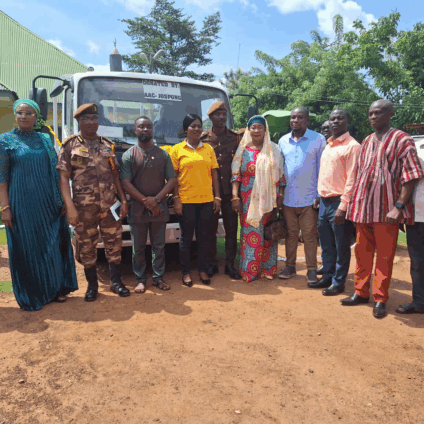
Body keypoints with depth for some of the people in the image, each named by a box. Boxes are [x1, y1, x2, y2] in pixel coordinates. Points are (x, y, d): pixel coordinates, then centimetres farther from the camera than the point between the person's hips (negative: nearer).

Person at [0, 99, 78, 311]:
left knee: (54, 245, 10)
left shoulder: (45, 139, 9)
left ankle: (56, 288, 26)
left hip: (49, 203, 4)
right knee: (27, 249, 5)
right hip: (22, 204, -4)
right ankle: (31, 296, 20)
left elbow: (56, 171, 12)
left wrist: (62, 199, 7)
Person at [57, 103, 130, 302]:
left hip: (110, 205, 3)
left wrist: (124, 200, 3)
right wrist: (70, 207, -15)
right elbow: (63, 177, -5)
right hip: (84, 207, -2)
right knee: (87, 247, 7)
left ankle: (116, 281, 24)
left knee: (114, 243, 8)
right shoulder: (70, 145, 1)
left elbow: (115, 175, 12)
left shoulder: (107, 145, 11)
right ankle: (92, 284, 24)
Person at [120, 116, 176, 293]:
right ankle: (140, 280, 19)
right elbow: (125, 183, -5)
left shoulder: (163, 154, 9)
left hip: (159, 208, 2)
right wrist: (146, 201, -12)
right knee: (138, 248, 6)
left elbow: (172, 179, 4)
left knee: (159, 246, 9)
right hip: (137, 209, -1)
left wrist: (156, 199, -10)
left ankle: (158, 277, 21)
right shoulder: (129, 155, 2)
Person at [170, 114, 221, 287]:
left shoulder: (208, 149, 11)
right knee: (186, 237, 6)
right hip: (186, 200, -3)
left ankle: (203, 269, 24)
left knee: (204, 236, 9)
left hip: (206, 200, 3)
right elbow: (174, 177, 0)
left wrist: (217, 197, 5)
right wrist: (176, 199, -7)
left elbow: (214, 174, 11)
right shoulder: (177, 149, 2)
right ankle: (186, 272, 19)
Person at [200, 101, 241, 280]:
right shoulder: (203, 138, 1)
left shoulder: (235, 137, 6)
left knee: (231, 228, 5)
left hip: (230, 190, 1)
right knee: (210, 228, 6)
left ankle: (230, 264, 16)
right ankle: (212, 264, 18)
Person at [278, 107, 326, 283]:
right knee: (291, 234, 12)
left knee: (310, 236, 3)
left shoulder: (318, 139, -2)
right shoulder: (283, 141, 9)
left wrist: (320, 194, -6)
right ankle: (290, 266, 24)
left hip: (309, 198, -3)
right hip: (288, 198, 3)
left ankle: (311, 270, 14)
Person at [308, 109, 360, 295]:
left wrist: (343, 206, -18)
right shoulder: (328, 145, 15)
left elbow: (352, 179, -14)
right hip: (324, 201, 7)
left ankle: (338, 282, 16)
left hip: (338, 203, -7)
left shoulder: (352, 146, -9)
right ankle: (327, 276, 28)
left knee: (341, 247, 4)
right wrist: (319, 197, 13)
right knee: (326, 244, 15)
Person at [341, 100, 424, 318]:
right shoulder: (366, 142, 13)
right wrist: (355, 203, 11)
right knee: (362, 253, 13)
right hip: (363, 208, 6)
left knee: (385, 257, 4)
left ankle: (380, 299, 16)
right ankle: (361, 293, 26)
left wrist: (398, 207, -17)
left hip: (386, 210, -5)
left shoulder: (401, 140, -4)